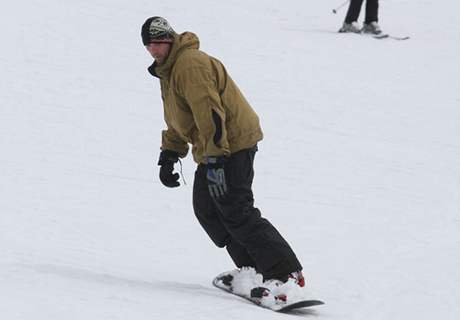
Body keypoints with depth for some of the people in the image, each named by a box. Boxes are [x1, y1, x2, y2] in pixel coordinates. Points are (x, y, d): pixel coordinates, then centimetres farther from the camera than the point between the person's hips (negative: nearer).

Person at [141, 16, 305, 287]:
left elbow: (209, 114, -27)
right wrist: (169, 155, 18)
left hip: (233, 141, -11)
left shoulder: (190, 64, -18)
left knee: (236, 213, -14)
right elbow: (178, 120, 27)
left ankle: (287, 274, -16)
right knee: (206, 209, 12)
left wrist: (215, 160, -31)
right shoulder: (168, 69, 17)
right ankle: (253, 271, 14)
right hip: (212, 149, 11)